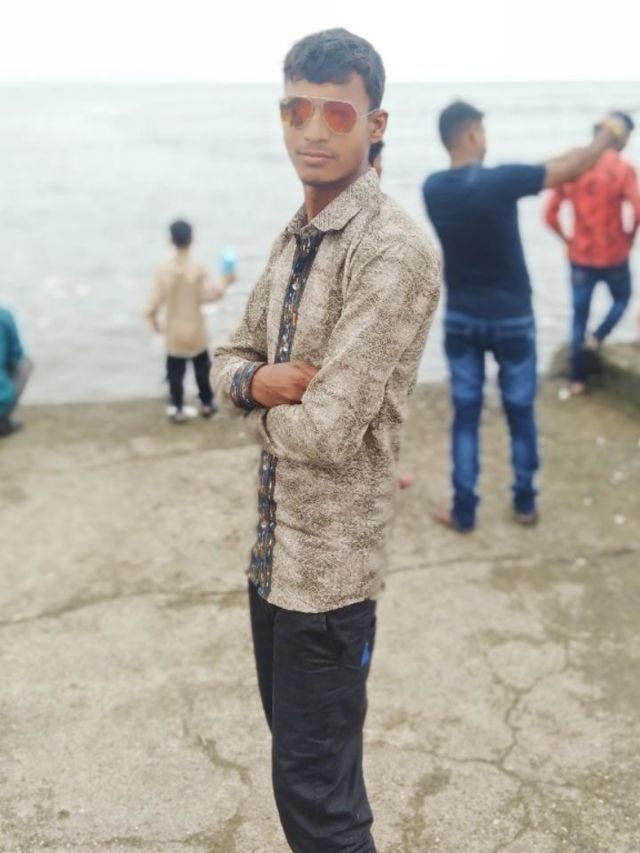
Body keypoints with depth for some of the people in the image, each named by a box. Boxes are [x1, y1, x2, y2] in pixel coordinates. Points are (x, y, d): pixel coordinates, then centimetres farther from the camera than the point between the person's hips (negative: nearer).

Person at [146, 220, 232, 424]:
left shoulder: (163, 269, -14)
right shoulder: (198, 269, -17)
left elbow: (154, 301, -10)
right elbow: (209, 295, -8)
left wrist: (154, 321, 9)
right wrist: (224, 282, 8)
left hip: (174, 332, 0)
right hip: (196, 331, 0)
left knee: (175, 373, 14)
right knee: (202, 369, 19)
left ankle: (179, 410, 21)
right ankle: (207, 404, 31)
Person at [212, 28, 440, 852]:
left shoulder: (393, 251, -21)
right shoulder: (293, 238, 7)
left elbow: (325, 431, -26)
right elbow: (228, 360, 12)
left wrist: (261, 407, -5)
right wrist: (260, 381, -11)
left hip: (329, 554, -8)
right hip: (273, 538, 8)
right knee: (297, 747, 24)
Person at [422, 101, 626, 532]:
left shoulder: (434, 188, -5)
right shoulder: (498, 181, -20)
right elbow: (572, 170, -10)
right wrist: (608, 135, 9)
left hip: (461, 319, 4)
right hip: (511, 319, -3)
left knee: (466, 415, 9)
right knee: (521, 412, 12)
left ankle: (463, 511, 14)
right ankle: (525, 503, 25)